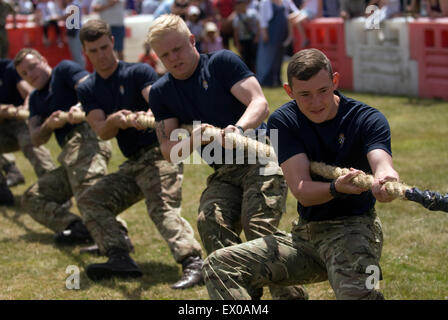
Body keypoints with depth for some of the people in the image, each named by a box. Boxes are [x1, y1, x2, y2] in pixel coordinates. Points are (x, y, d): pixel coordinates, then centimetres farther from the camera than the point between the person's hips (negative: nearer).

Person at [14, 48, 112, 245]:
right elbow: (36, 140, 15)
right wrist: (48, 125, -7)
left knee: (89, 197, -30)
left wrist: (81, 106, -32)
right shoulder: (36, 99, 28)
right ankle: (77, 227, -17)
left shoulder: (64, 70, 9)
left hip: (85, 139, -10)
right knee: (32, 198, 6)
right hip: (69, 156, 10)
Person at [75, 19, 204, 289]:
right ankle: (120, 258, -17)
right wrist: (114, 120, -28)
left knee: (162, 208, -29)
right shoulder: (88, 90, 10)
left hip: (160, 153, -7)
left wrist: (148, 116, -46)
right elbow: (102, 132, -4)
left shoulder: (139, 72, -3)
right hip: (132, 164, 7)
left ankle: (194, 263, -44)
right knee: (90, 201, -2)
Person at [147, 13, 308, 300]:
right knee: (211, 222, -25)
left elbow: (259, 104, -12)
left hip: (260, 160, -4)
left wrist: (237, 129, -33)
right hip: (223, 175, 5)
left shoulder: (223, 62, -2)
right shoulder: (161, 93, 11)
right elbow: (169, 152, 5)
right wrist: (192, 141, -18)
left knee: (259, 229, -26)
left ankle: (291, 295, -22)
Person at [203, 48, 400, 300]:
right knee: (219, 266, -8)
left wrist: (385, 181, -54)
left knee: (354, 291, -39)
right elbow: (302, 191, -12)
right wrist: (336, 188, -36)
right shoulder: (283, 121, -1)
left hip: (355, 225, -5)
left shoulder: (368, 119, -7)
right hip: (305, 233, 5)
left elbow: (382, 164, -28)